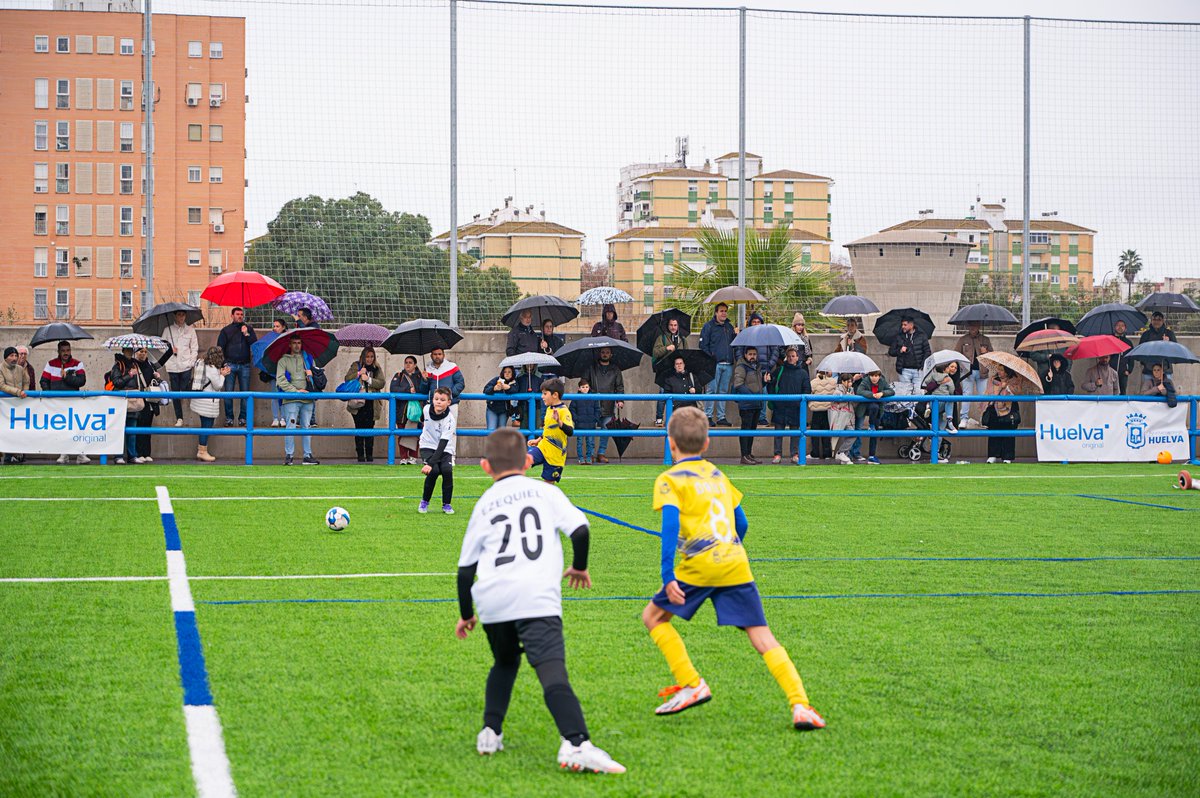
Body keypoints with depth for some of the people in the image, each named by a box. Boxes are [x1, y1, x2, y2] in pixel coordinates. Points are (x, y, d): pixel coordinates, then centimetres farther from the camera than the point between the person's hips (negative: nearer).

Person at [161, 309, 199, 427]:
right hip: (172, 367, 1)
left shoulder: (190, 330, 6)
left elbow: (195, 348, 8)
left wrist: (191, 362, -2)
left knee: (184, 392, -6)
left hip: (186, 365, -1)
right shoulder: (168, 330, 6)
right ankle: (179, 418, 8)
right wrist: (170, 350, -9)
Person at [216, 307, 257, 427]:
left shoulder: (249, 329, 13)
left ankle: (243, 418, 5)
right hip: (230, 364, -1)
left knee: (245, 392, -1)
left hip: (244, 365, 1)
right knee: (228, 392, -4)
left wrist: (246, 334, -10)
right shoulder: (225, 330, 10)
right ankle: (229, 417, 3)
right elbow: (220, 347, 6)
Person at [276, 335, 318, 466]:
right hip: (291, 400, -4)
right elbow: (280, 379, -5)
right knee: (291, 427, -8)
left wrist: (312, 374, 1)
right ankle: (288, 456, -4)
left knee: (306, 427, 5)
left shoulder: (307, 359, 18)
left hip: (307, 400, 4)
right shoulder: (283, 360, 6)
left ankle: (308, 456, 8)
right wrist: (295, 390, -13)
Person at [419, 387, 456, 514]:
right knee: (434, 470, -25)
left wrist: (431, 463, -39)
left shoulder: (450, 420, -23)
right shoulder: (427, 409, -11)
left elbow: (442, 445, -29)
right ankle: (424, 502, -6)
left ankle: (447, 504, -8)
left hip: (444, 450, -1)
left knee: (447, 470, -27)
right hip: (428, 446, 1)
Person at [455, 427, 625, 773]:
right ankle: (577, 744, -34)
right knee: (552, 671, -16)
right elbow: (580, 530, 3)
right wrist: (580, 566, 22)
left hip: (491, 600, 3)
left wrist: (466, 614, 32)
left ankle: (490, 732, 24)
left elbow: (465, 568, 19)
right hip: (537, 598, -3)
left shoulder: (484, 505, 20)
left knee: (505, 662, 30)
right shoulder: (545, 492, 15)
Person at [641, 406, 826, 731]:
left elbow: (670, 525, -12)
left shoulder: (669, 480, 4)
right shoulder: (717, 474, 21)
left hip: (700, 565, -5)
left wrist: (668, 576, -16)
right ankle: (801, 706, -13)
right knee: (763, 638, 3)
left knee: (653, 616, 16)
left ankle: (692, 685, 8)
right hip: (737, 565, 5)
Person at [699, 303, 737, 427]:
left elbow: (734, 344, 21)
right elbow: (703, 345, -3)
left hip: (728, 364, 5)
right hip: (714, 364, -5)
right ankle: (708, 416, -5)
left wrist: (737, 335, 2)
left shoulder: (730, 326, 18)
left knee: (724, 391, 8)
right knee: (711, 390, -7)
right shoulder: (708, 326, 1)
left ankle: (721, 417, 12)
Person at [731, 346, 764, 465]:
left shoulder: (756, 367, 18)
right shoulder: (741, 367, -9)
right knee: (746, 429, -7)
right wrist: (750, 394, -27)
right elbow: (738, 384, -19)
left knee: (753, 428, 13)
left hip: (757, 404, 9)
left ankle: (749, 454, 21)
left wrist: (765, 381, 7)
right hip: (746, 404, -9)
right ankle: (744, 456, -5)